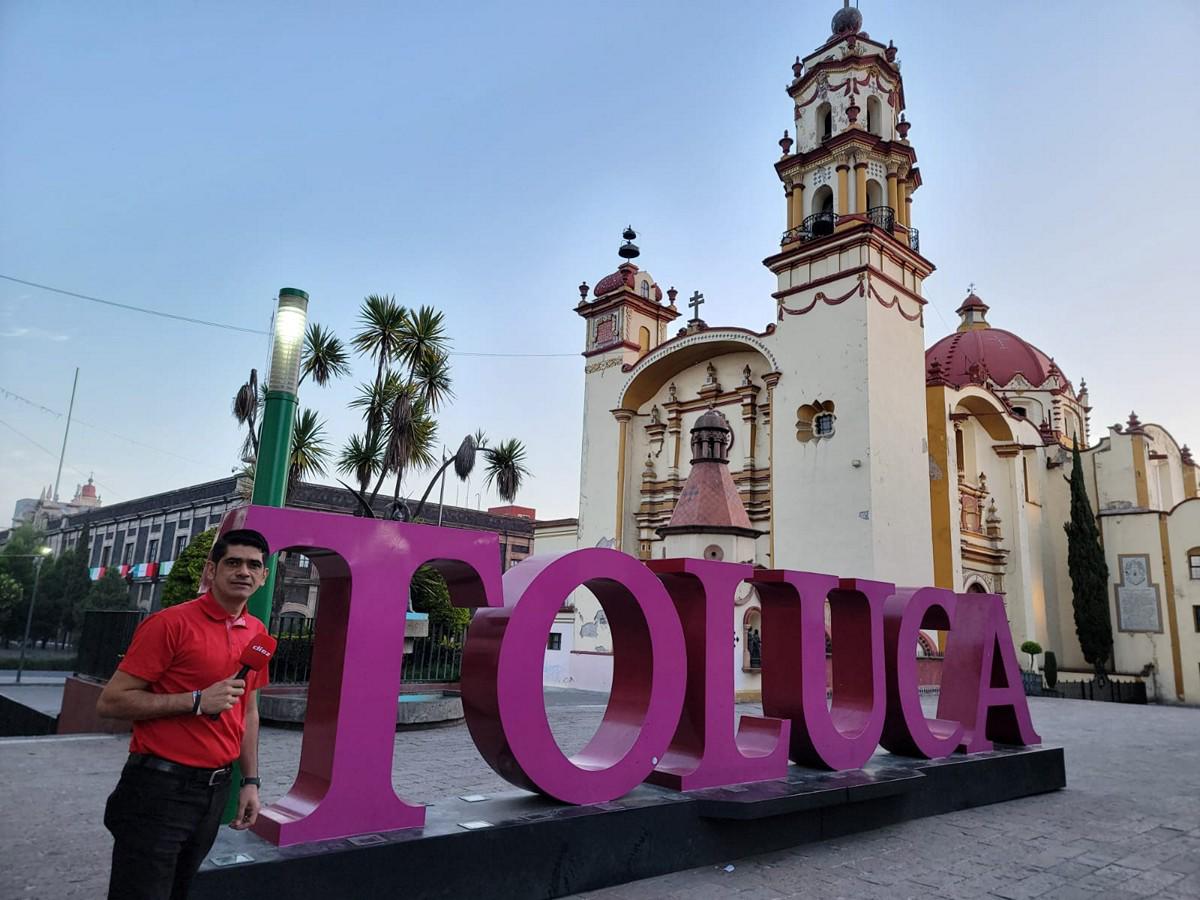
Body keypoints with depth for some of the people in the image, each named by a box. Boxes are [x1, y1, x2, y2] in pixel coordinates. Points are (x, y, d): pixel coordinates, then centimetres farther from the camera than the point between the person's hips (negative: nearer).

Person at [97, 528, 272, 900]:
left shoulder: (258, 633, 6)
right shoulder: (171, 623, -13)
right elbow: (110, 701, -14)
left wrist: (250, 781, 13)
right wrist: (197, 701, -22)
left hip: (216, 790, 7)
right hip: (160, 787, -6)